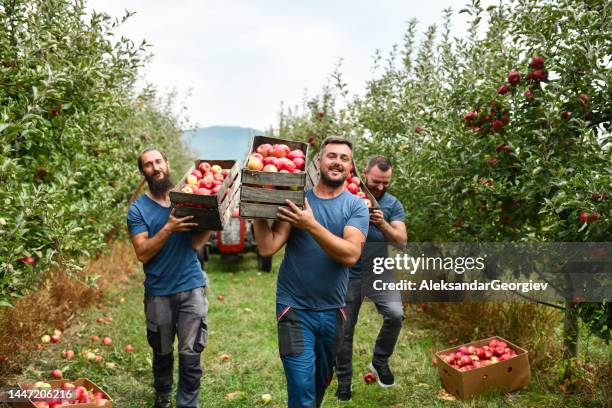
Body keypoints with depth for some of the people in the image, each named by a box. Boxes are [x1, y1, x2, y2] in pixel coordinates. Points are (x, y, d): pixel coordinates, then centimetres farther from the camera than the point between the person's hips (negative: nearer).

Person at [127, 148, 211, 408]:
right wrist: (168, 228, -24)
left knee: (190, 355, -2)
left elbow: (197, 243, -3)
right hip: (158, 292, 0)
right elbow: (142, 253, -12)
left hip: (191, 287, 0)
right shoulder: (138, 209, -2)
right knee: (162, 353, 17)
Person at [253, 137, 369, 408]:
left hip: (332, 311, 2)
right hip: (294, 308, -2)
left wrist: (311, 225, -27)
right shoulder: (295, 199, -3)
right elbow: (268, 247, -13)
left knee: (322, 383, 21)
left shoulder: (356, 206, -3)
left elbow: (351, 255, -19)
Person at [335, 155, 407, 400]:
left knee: (395, 315, -21)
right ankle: (344, 381, 26)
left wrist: (383, 225, -26)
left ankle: (380, 361, 6)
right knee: (343, 330, 5)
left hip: (378, 273, 1)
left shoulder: (393, 205, 1)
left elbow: (401, 240, -8)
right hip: (348, 274, -1)